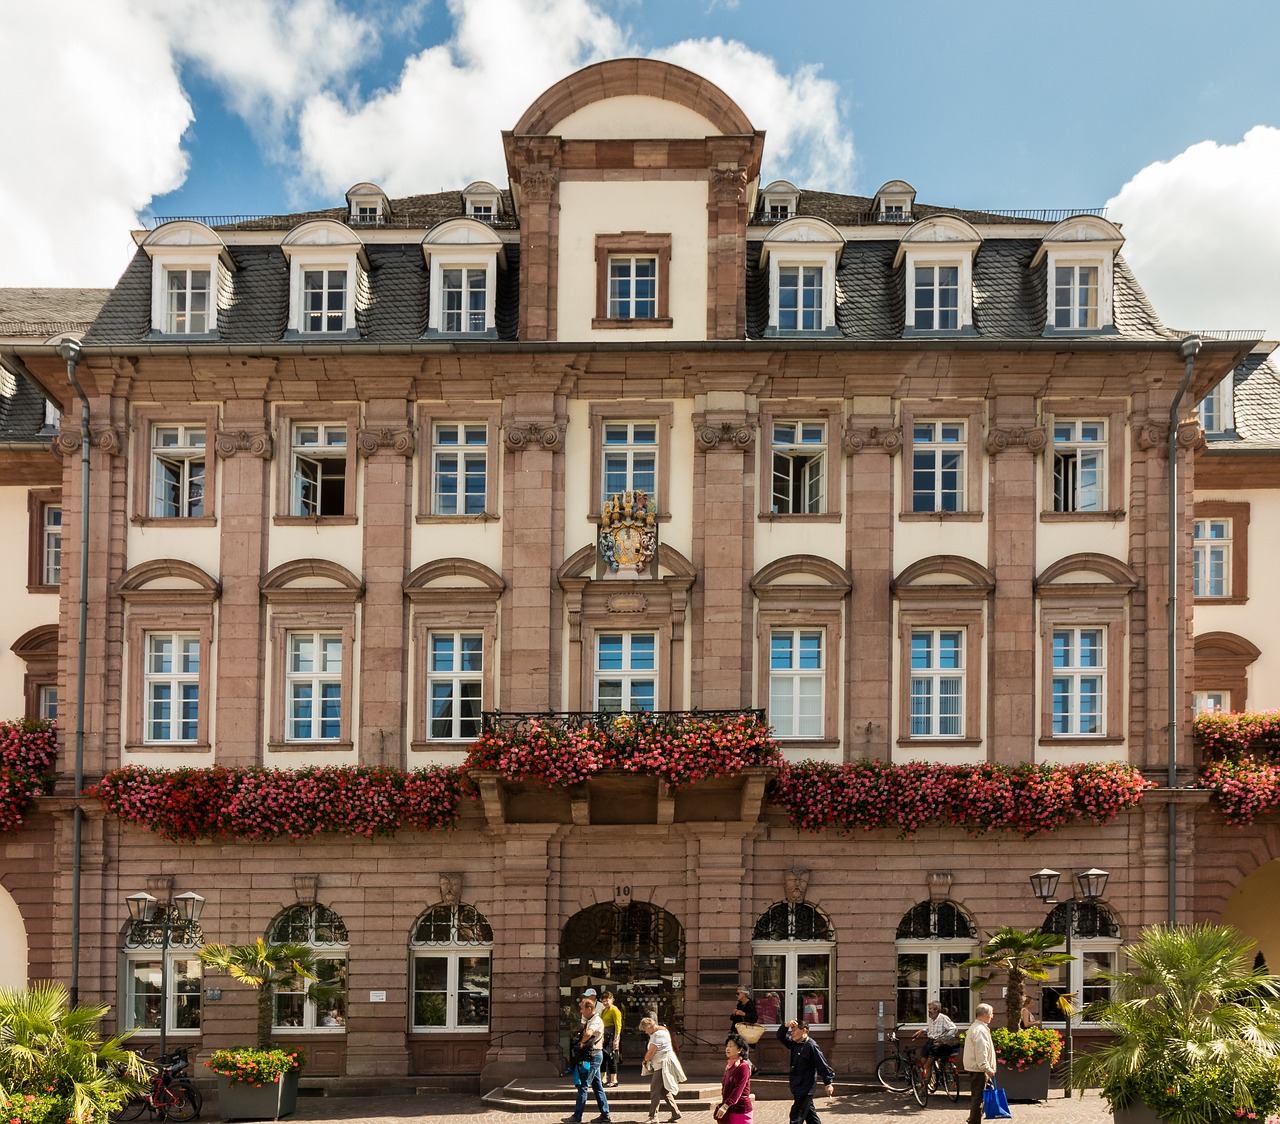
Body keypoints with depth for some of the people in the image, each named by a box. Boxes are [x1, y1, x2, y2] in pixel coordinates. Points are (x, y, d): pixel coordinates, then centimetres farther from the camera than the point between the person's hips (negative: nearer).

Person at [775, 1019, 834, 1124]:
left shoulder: (811, 1046, -16)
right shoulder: (795, 1044, 9)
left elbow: (822, 1065, -16)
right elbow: (781, 1037, 14)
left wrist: (828, 1083, -17)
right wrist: (786, 1026, -5)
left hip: (805, 1091, -9)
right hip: (798, 1088, 9)